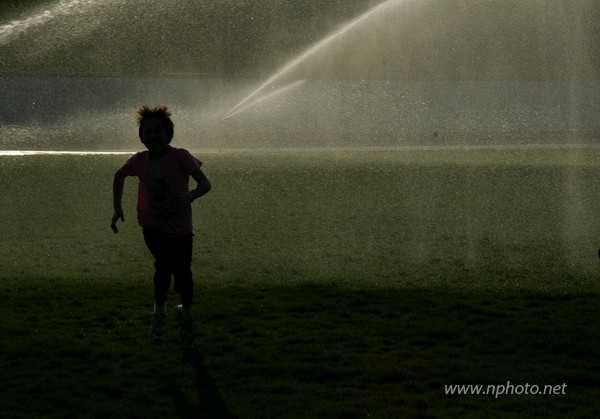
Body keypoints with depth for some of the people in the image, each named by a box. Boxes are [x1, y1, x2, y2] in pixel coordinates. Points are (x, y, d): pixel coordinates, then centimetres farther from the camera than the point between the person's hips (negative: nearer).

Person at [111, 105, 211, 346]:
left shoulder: (181, 157, -17)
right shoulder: (138, 161, -7)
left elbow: (205, 183, -25)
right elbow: (119, 176, 14)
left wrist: (189, 196, -46)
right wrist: (117, 208, 9)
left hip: (180, 227, 0)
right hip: (152, 225, 0)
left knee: (182, 274, 4)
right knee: (164, 261, -26)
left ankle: (186, 313, 34)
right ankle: (159, 312, -7)